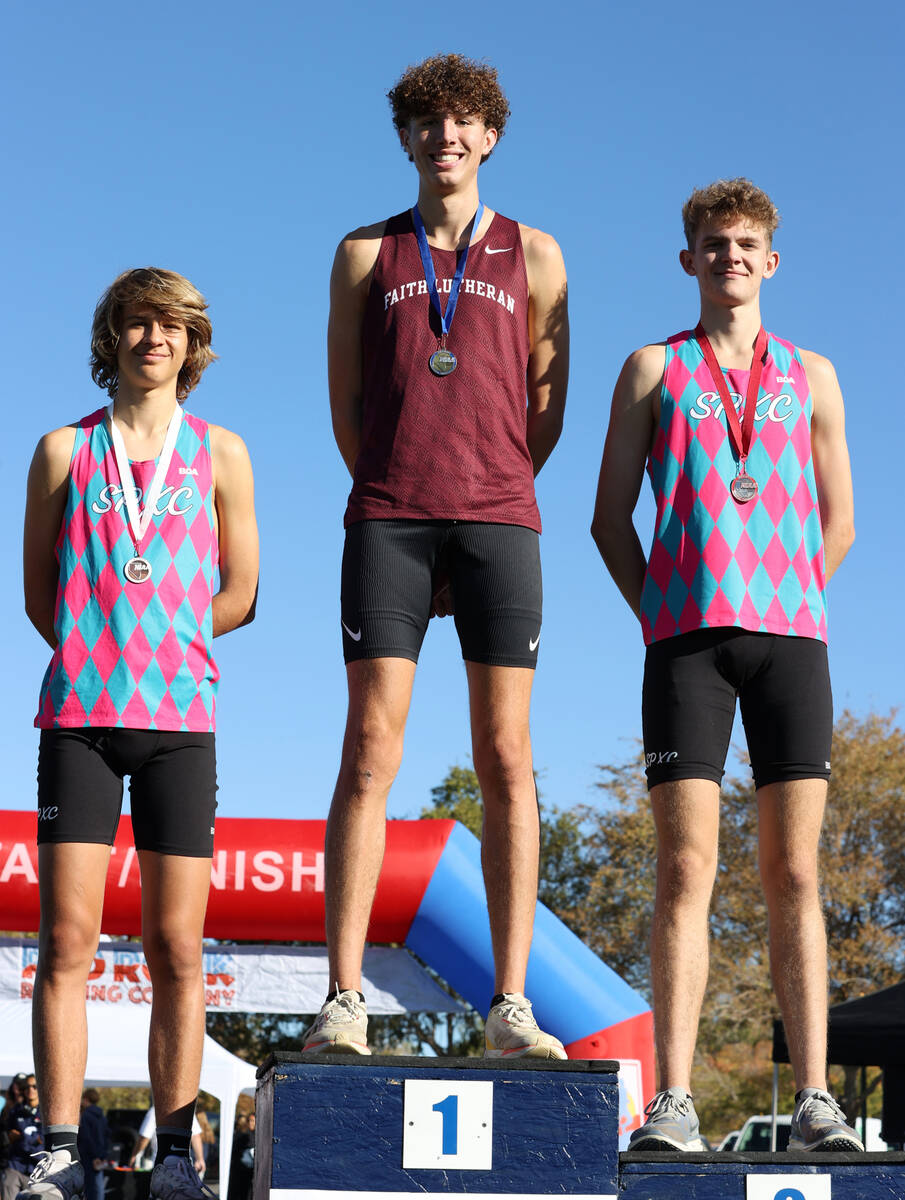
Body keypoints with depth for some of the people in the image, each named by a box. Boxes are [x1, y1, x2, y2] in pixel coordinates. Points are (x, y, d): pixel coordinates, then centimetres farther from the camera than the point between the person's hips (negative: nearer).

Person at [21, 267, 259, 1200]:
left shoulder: (220, 454, 10)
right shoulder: (64, 451, 10)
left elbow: (238, 597, 10)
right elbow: (40, 595, 12)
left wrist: (156, 645, 9)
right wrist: (109, 649, 8)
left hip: (179, 716, 0)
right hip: (77, 715, 0)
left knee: (175, 948, -1)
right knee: (66, 939, -4)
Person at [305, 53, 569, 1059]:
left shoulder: (534, 256, 14)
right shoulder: (365, 255, 15)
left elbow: (546, 410, 12)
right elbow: (345, 406, 13)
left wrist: (482, 505, 9)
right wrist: (402, 511, 10)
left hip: (497, 522, 0)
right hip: (388, 521, 0)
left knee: (506, 758, -5)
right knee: (369, 749, -9)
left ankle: (510, 1005, -5)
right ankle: (342, 1002, -11)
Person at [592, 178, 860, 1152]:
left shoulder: (810, 377, 17)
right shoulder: (654, 369, 13)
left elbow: (837, 525, 19)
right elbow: (610, 518, 11)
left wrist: (779, 605, 10)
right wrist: (660, 615, 3)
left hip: (791, 636, 1)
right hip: (685, 639, -1)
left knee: (794, 872, -2)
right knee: (685, 869, -8)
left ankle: (814, 1101, -2)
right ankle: (672, 1102, -8)